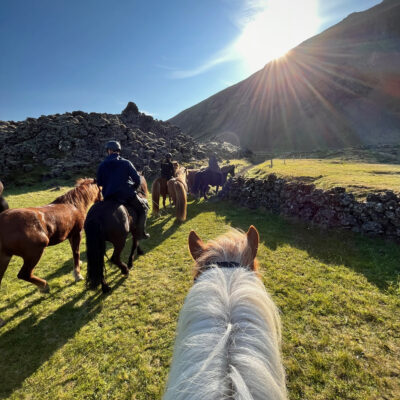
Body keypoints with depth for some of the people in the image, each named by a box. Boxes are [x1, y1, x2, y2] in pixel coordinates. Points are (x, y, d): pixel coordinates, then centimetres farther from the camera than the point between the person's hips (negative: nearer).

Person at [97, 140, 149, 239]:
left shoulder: (102, 165, 5)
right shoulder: (126, 163, -3)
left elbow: (99, 183, 10)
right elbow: (137, 179, -5)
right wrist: (133, 188, 13)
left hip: (109, 198, 4)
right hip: (128, 196, -3)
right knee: (143, 207, 17)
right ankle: (140, 233, 7)